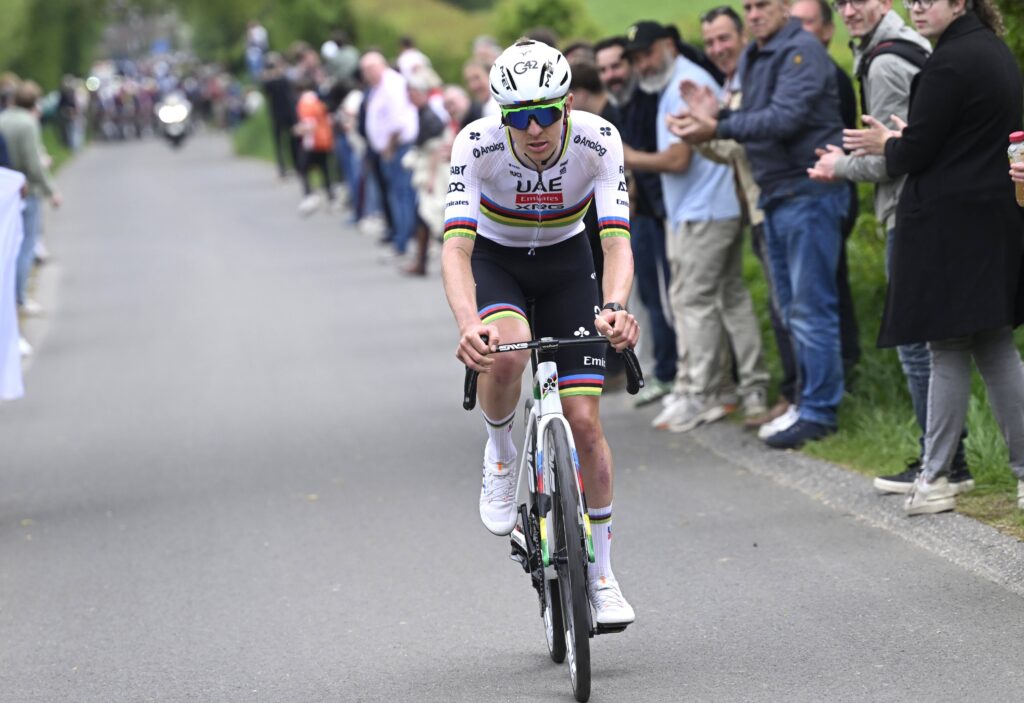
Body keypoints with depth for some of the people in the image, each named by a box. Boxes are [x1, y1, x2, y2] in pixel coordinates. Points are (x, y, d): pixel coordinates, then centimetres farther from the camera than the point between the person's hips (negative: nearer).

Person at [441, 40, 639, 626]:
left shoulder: (598, 140, -28)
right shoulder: (477, 145, -30)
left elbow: (617, 239, -35)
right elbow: (456, 246, -38)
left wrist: (615, 307, -56)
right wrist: (469, 324, -56)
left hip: (566, 264, 1)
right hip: (495, 262, -1)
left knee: (585, 421, -7)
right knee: (505, 353, -36)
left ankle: (602, 575, 8)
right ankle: (500, 449, -2)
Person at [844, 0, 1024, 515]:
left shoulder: (949, 65, -17)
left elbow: (914, 155, -14)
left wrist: (886, 145, 6)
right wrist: (905, 140, 19)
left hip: (949, 225, -9)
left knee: (948, 349, -4)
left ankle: (935, 478, 2)